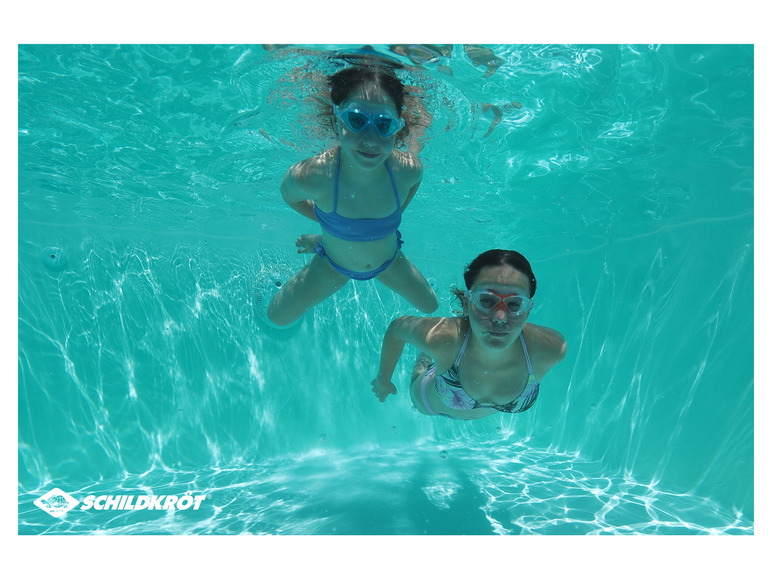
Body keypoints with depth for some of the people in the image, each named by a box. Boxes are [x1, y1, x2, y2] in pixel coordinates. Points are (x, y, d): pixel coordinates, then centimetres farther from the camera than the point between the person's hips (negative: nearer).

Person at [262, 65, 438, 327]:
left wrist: (392, 216, -4)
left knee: (431, 307, 24)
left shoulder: (408, 169, -32)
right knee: (276, 319, 14)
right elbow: (290, 196, -13)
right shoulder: (308, 176, -38)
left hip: (389, 261, 2)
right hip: (333, 265, -1)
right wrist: (329, 223, -13)